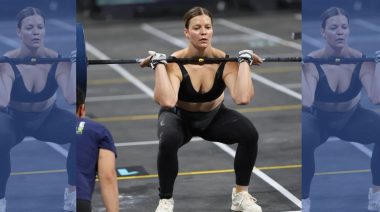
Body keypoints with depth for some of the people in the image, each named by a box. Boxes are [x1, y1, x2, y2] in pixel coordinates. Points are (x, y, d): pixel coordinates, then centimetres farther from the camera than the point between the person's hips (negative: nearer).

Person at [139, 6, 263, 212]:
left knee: (250, 134, -25)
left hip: (214, 117, 2)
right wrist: (159, 64, -42)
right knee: (168, 141, -37)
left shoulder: (224, 61, -24)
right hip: (180, 118, -2)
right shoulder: (175, 64, -30)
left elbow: (243, 98, -42)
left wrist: (244, 61, -33)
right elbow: (167, 102, -50)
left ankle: (241, 195, -2)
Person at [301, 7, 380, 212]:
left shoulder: (361, 60, -21)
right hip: (317, 119, -2)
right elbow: (306, 102, -42)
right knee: (302, 141, -37)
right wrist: (298, 69, -43)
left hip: (352, 118, 2)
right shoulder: (312, 63, -26)